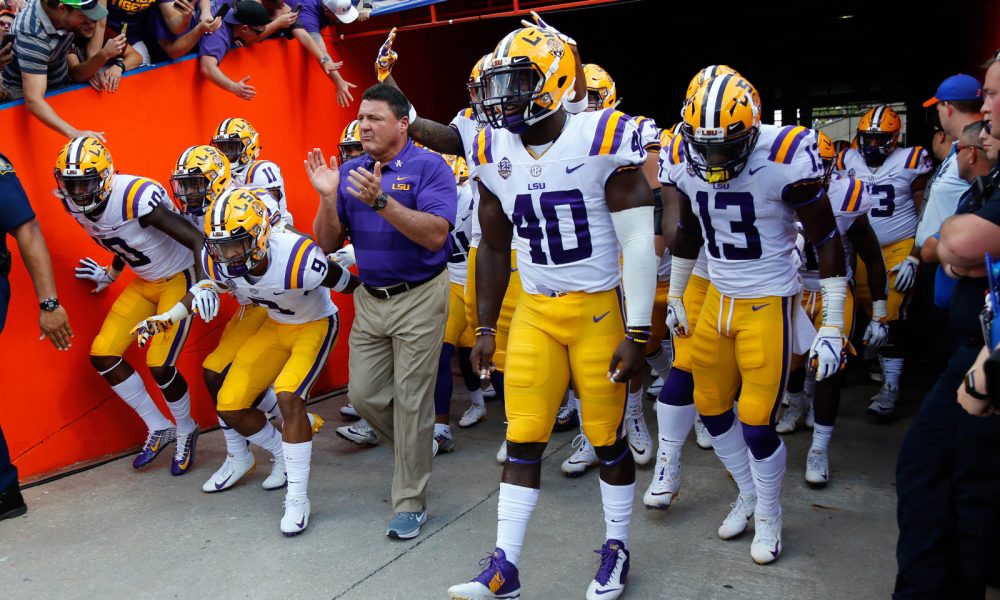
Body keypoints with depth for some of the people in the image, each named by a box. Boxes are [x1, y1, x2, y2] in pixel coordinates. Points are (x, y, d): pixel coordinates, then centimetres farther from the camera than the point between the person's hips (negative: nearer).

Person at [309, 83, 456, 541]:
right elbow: (328, 244, 3)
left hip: (419, 298, -6)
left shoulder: (429, 167, -10)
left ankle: (410, 503, 15)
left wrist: (381, 201, -32)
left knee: (411, 401, 0)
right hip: (369, 298, 6)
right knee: (364, 395, 11)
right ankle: (414, 449, 40)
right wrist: (328, 197, -13)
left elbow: (435, 235, -24)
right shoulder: (349, 172, 6)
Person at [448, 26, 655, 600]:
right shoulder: (494, 153, 1)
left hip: (600, 308, -4)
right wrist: (486, 327, 11)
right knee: (523, 440, 5)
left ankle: (617, 550, 30)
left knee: (608, 438, 8)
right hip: (535, 311, 4)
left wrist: (637, 333, -13)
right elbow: (495, 248, 11)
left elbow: (639, 244, -12)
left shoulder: (603, 141, -14)